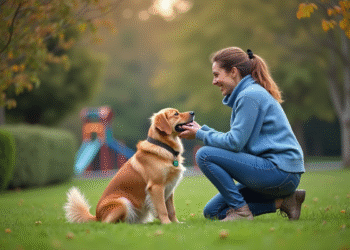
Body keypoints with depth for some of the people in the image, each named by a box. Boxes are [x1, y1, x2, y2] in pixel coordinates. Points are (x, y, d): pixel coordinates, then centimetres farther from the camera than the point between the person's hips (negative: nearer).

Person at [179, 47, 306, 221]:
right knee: (212, 212, 10)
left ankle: (240, 209, -8)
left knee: (205, 155, -15)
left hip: (279, 171, -10)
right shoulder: (251, 93, 17)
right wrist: (203, 130, 12)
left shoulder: (250, 95, -14)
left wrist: (200, 135, -6)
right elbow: (237, 139, 19)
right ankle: (281, 201, 8)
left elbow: (235, 142, -18)